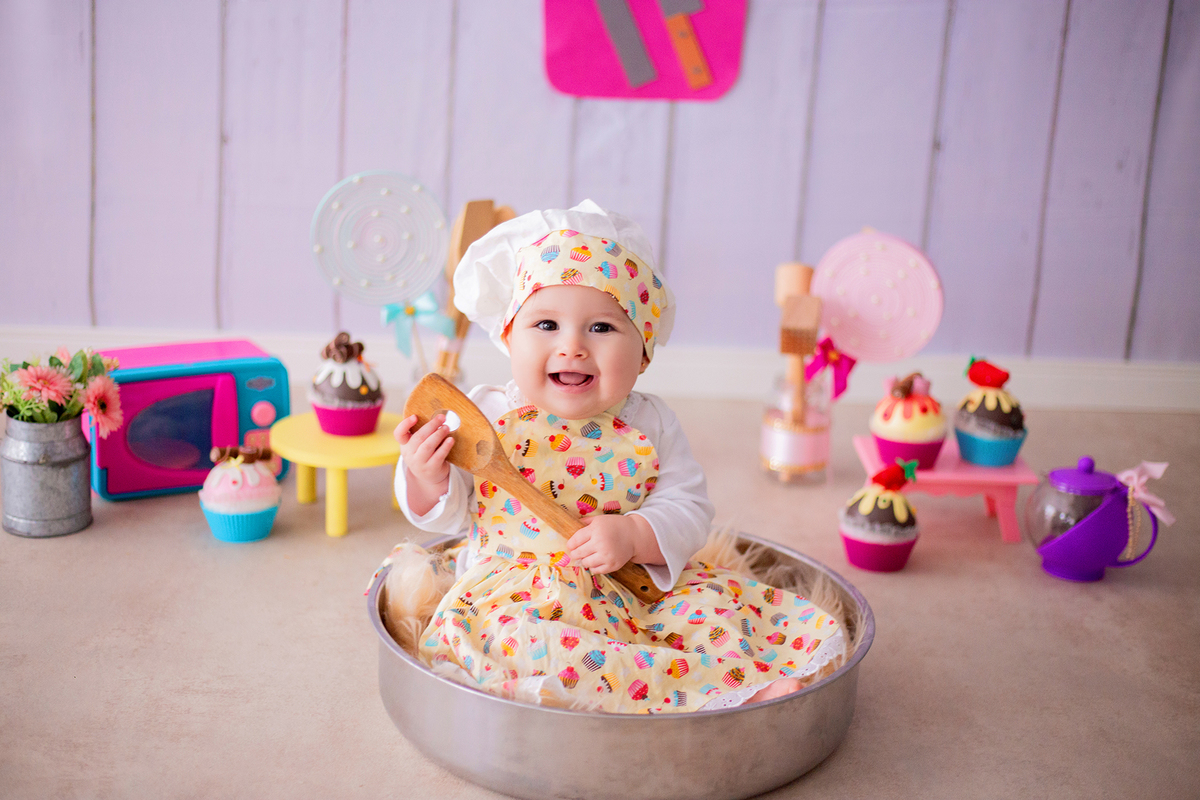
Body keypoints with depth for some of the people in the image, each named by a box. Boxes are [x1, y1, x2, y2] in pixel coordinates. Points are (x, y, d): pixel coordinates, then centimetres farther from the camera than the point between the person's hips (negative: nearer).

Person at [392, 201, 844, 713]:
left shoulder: (649, 425, 0)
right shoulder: (485, 416, -3)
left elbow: (689, 509, -2)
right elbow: (450, 514, 3)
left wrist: (634, 536, -21)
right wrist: (427, 479, -20)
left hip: (632, 589, 3)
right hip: (517, 592, -2)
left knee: (716, 597, -17)